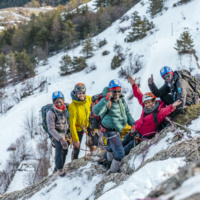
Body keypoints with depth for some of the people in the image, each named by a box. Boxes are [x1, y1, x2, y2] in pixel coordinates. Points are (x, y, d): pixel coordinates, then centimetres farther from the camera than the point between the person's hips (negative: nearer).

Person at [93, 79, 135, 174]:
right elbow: (96, 111, -43)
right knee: (120, 153, -13)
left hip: (116, 129, 9)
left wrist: (132, 123, 10)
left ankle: (110, 162, 59)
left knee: (111, 147, 34)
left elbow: (127, 112, 15)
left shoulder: (121, 100, -1)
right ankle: (113, 172, 3)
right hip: (109, 130, -9)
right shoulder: (107, 102, -25)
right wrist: (106, 100, -50)